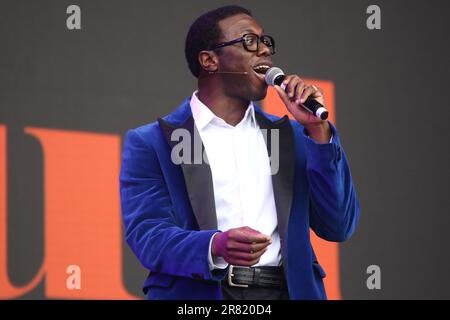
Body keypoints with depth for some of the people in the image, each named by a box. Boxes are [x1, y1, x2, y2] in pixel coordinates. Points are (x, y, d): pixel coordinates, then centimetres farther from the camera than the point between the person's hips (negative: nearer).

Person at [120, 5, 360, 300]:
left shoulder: (292, 137, 18)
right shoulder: (151, 143, 7)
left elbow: (338, 227, 11)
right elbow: (147, 235, -4)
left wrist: (317, 129, 4)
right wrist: (216, 246, -22)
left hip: (286, 291, 3)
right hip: (200, 293, -3)